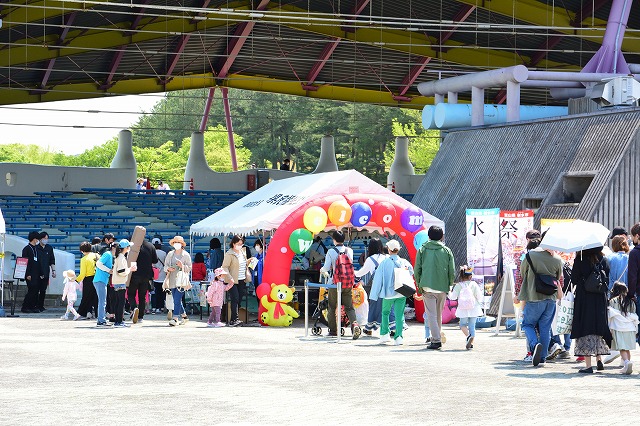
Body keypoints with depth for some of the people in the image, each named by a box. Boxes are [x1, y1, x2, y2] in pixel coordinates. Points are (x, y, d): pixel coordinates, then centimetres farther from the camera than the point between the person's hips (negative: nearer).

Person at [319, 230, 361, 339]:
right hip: (348, 283, 3)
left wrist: (322, 270, 13)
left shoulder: (331, 252, -9)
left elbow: (326, 267, -11)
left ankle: (333, 330, 15)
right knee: (349, 307, 5)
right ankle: (354, 324, -20)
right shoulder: (349, 250, 3)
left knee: (332, 307, 12)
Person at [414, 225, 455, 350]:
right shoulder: (447, 251, 3)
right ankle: (437, 337, 21)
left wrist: (419, 285, 13)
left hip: (427, 287, -1)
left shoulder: (422, 250, 2)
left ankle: (436, 340, -12)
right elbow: (452, 272, 4)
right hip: (442, 288, 1)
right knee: (439, 314, 15)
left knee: (431, 315, -2)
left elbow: (417, 270, 2)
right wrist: (449, 285, 18)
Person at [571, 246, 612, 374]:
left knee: (585, 330, 0)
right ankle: (599, 359, 19)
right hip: (600, 300, 4)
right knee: (598, 329, 19)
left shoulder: (580, 260, -9)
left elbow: (574, 280, -5)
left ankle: (588, 365, -4)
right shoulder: (603, 260, 1)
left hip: (583, 299, -4)